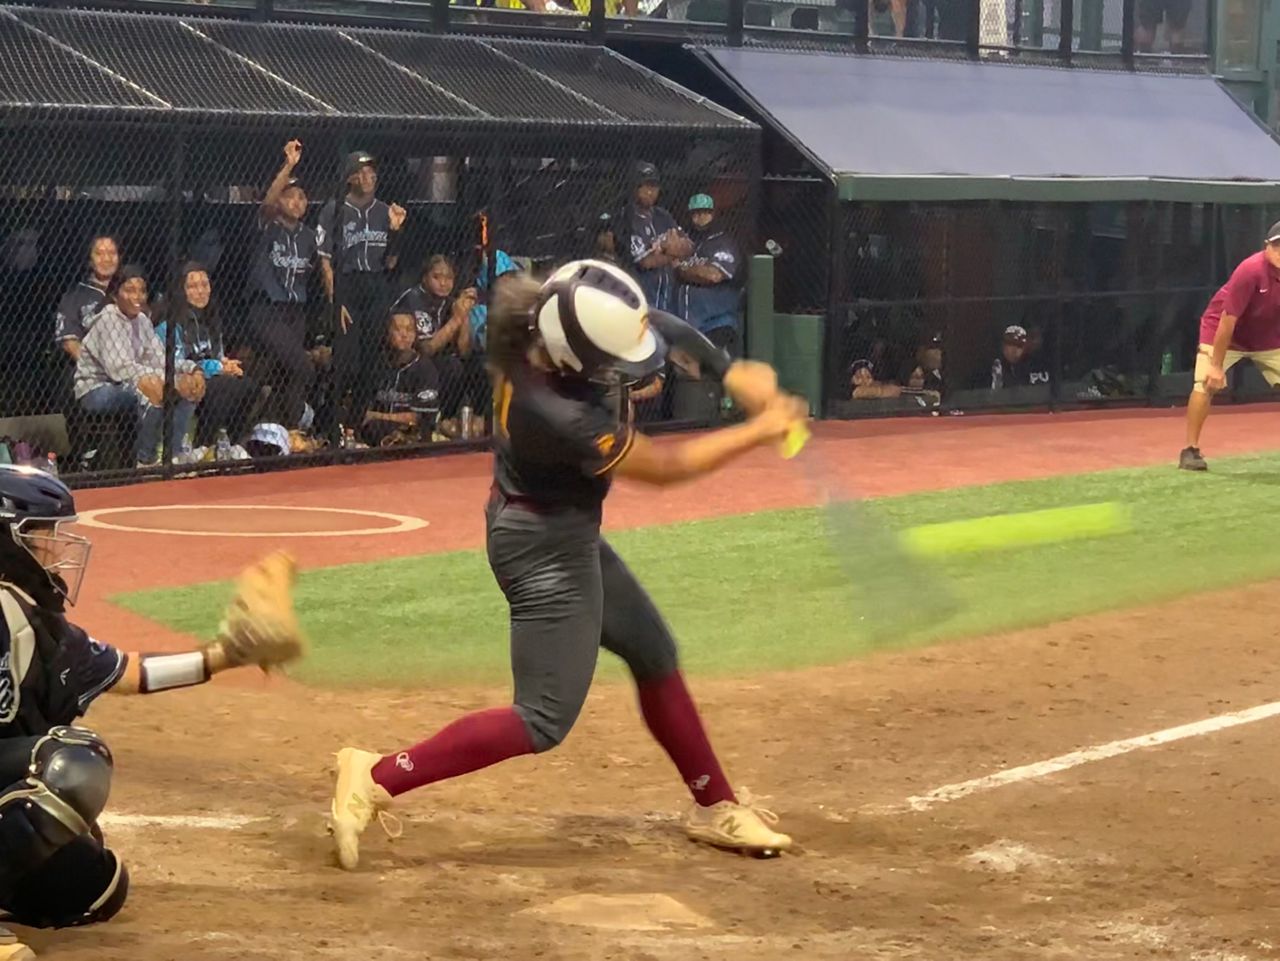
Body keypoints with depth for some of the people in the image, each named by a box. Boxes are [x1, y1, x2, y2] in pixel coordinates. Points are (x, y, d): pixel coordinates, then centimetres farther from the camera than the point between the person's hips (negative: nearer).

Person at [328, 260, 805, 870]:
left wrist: (731, 372, -9)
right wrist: (758, 432, -9)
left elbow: (661, 325, 1)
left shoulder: (526, 313, -16)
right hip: (548, 548, -10)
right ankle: (379, 779, -8)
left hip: (564, 533, 10)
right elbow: (666, 466, -19)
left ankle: (714, 808, 36)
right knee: (545, 721, -7)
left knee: (653, 654, 21)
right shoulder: (562, 417, -36)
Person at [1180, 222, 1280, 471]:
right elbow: (1228, 320, -28)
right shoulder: (1251, 271, -30)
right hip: (1223, 333, -5)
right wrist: (1216, 366, -27)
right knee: (1206, 384, -19)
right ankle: (1190, 450, -11)